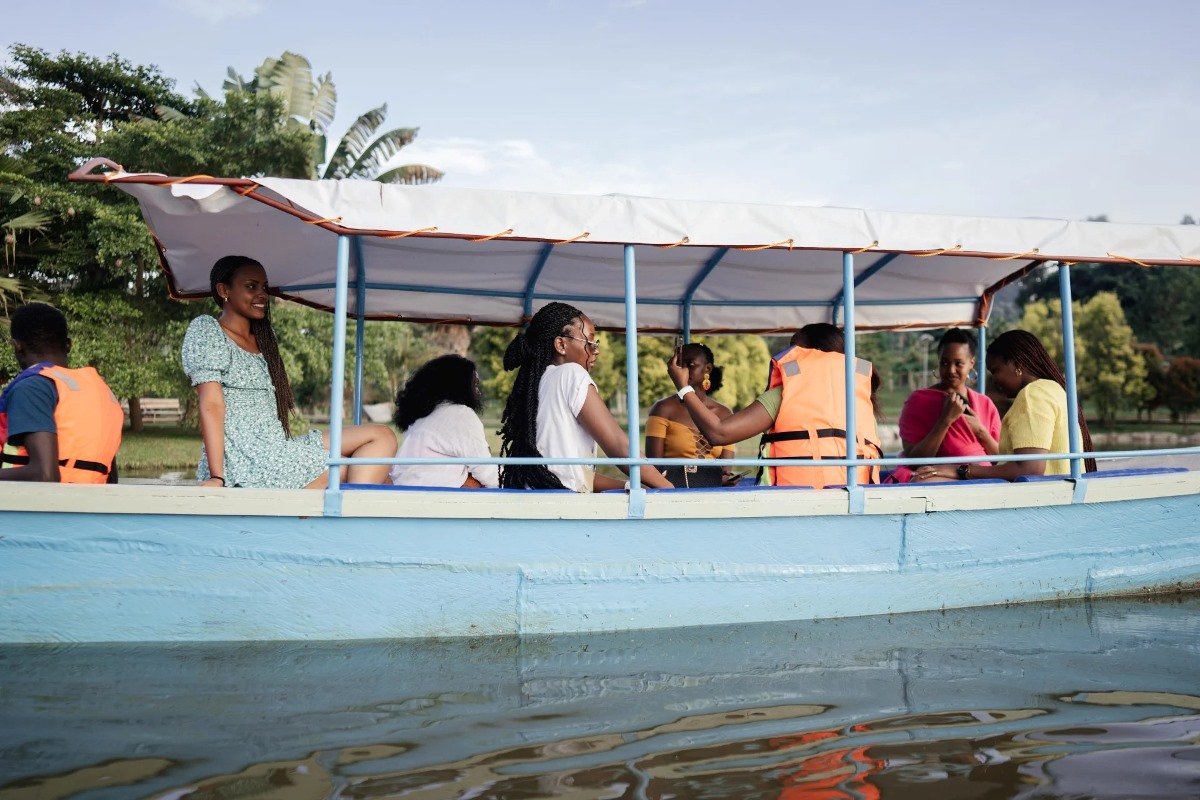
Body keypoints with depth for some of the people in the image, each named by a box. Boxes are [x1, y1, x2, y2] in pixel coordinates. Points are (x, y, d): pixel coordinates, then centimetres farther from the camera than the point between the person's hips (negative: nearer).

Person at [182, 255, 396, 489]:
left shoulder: (262, 340, 24)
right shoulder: (206, 330, 0)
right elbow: (211, 404, -11)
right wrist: (216, 478, -18)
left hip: (277, 449, 8)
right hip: (243, 458, -8)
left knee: (382, 436, -8)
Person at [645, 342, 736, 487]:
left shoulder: (724, 414, 14)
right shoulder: (664, 409, 5)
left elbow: (726, 467, 7)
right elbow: (654, 463, -2)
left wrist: (726, 477, -14)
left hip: (713, 487, 3)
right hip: (672, 487, -3)